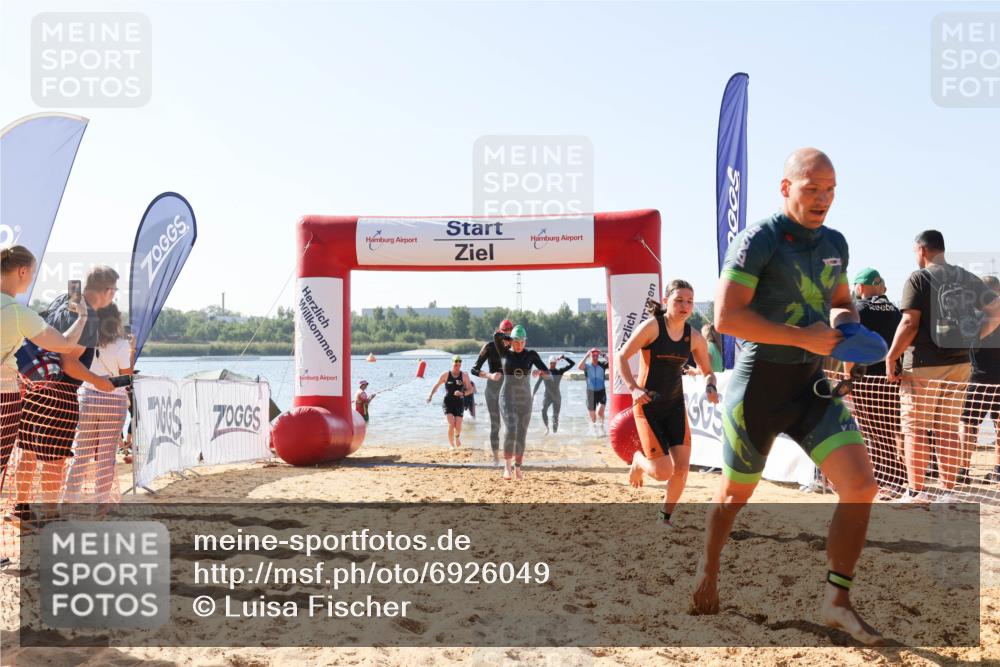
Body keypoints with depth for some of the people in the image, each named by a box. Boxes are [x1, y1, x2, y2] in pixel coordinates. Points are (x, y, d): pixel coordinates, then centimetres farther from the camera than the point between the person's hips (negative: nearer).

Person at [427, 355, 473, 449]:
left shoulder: (464, 375, -3)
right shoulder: (445, 375, -2)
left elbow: (470, 389, -4)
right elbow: (436, 385, 12)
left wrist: (463, 393, -22)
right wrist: (430, 396, 12)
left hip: (459, 402, 1)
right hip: (448, 402, -1)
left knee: (458, 426, -8)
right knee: (451, 424, -17)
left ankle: (457, 436, 29)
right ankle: (451, 445, 1)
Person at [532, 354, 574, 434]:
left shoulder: (559, 371, -1)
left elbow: (572, 363, -5)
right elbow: (537, 384, 2)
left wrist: (563, 357, -15)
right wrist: (532, 394, -3)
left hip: (557, 397, 1)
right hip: (547, 396, -1)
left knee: (555, 416, 0)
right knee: (543, 410, -24)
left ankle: (555, 431, 12)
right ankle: (546, 427, -9)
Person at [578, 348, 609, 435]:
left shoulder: (602, 364, -2)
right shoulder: (587, 365, -4)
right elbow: (580, 367, -25)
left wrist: (603, 355, -19)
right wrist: (586, 356, -22)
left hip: (601, 392, -1)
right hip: (591, 392, 1)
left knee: (600, 412, -18)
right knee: (592, 414, 9)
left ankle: (601, 427, 2)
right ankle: (593, 428, 30)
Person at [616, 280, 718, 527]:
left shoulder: (695, 337, 1)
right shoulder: (652, 326, -13)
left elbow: (708, 371, 12)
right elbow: (621, 357, -12)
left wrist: (711, 387, -10)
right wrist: (633, 388, -24)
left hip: (675, 405, 5)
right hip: (648, 405, -5)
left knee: (682, 468, -5)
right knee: (663, 472, -10)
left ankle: (665, 517, 19)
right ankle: (638, 460, 27)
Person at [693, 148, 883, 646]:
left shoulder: (835, 244, 10)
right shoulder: (758, 241, -13)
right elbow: (727, 317, -20)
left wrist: (847, 322, 1)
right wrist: (804, 337, -22)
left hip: (812, 385, 6)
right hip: (760, 383, -5)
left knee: (860, 485, -10)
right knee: (735, 493, 10)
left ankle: (836, 602, 2)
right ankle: (708, 574, 37)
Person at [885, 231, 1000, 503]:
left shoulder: (919, 279, -9)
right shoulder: (969, 279, 9)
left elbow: (910, 323, -16)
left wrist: (891, 358, -10)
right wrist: (973, 337, 13)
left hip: (923, 365, -6)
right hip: (960, 364, 6)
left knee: (915, 429, 2)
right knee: (949, 430, 12)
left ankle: (915, 492, 3)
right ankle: (948, 492, 13)